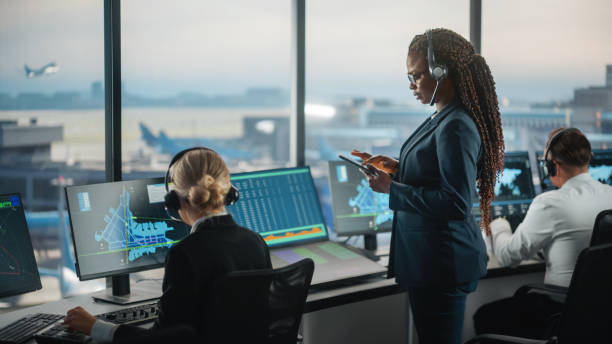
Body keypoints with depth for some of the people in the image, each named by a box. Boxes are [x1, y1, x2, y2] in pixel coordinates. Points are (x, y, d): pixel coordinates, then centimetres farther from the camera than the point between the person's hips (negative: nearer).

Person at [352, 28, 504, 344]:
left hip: (440, 264, -10)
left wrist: (392, 189, -21)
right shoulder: (440, 119, 8)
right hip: (432, 259, 10)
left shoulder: (456, 127, -22)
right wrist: (397, 170, 8)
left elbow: (456, 203, -25)